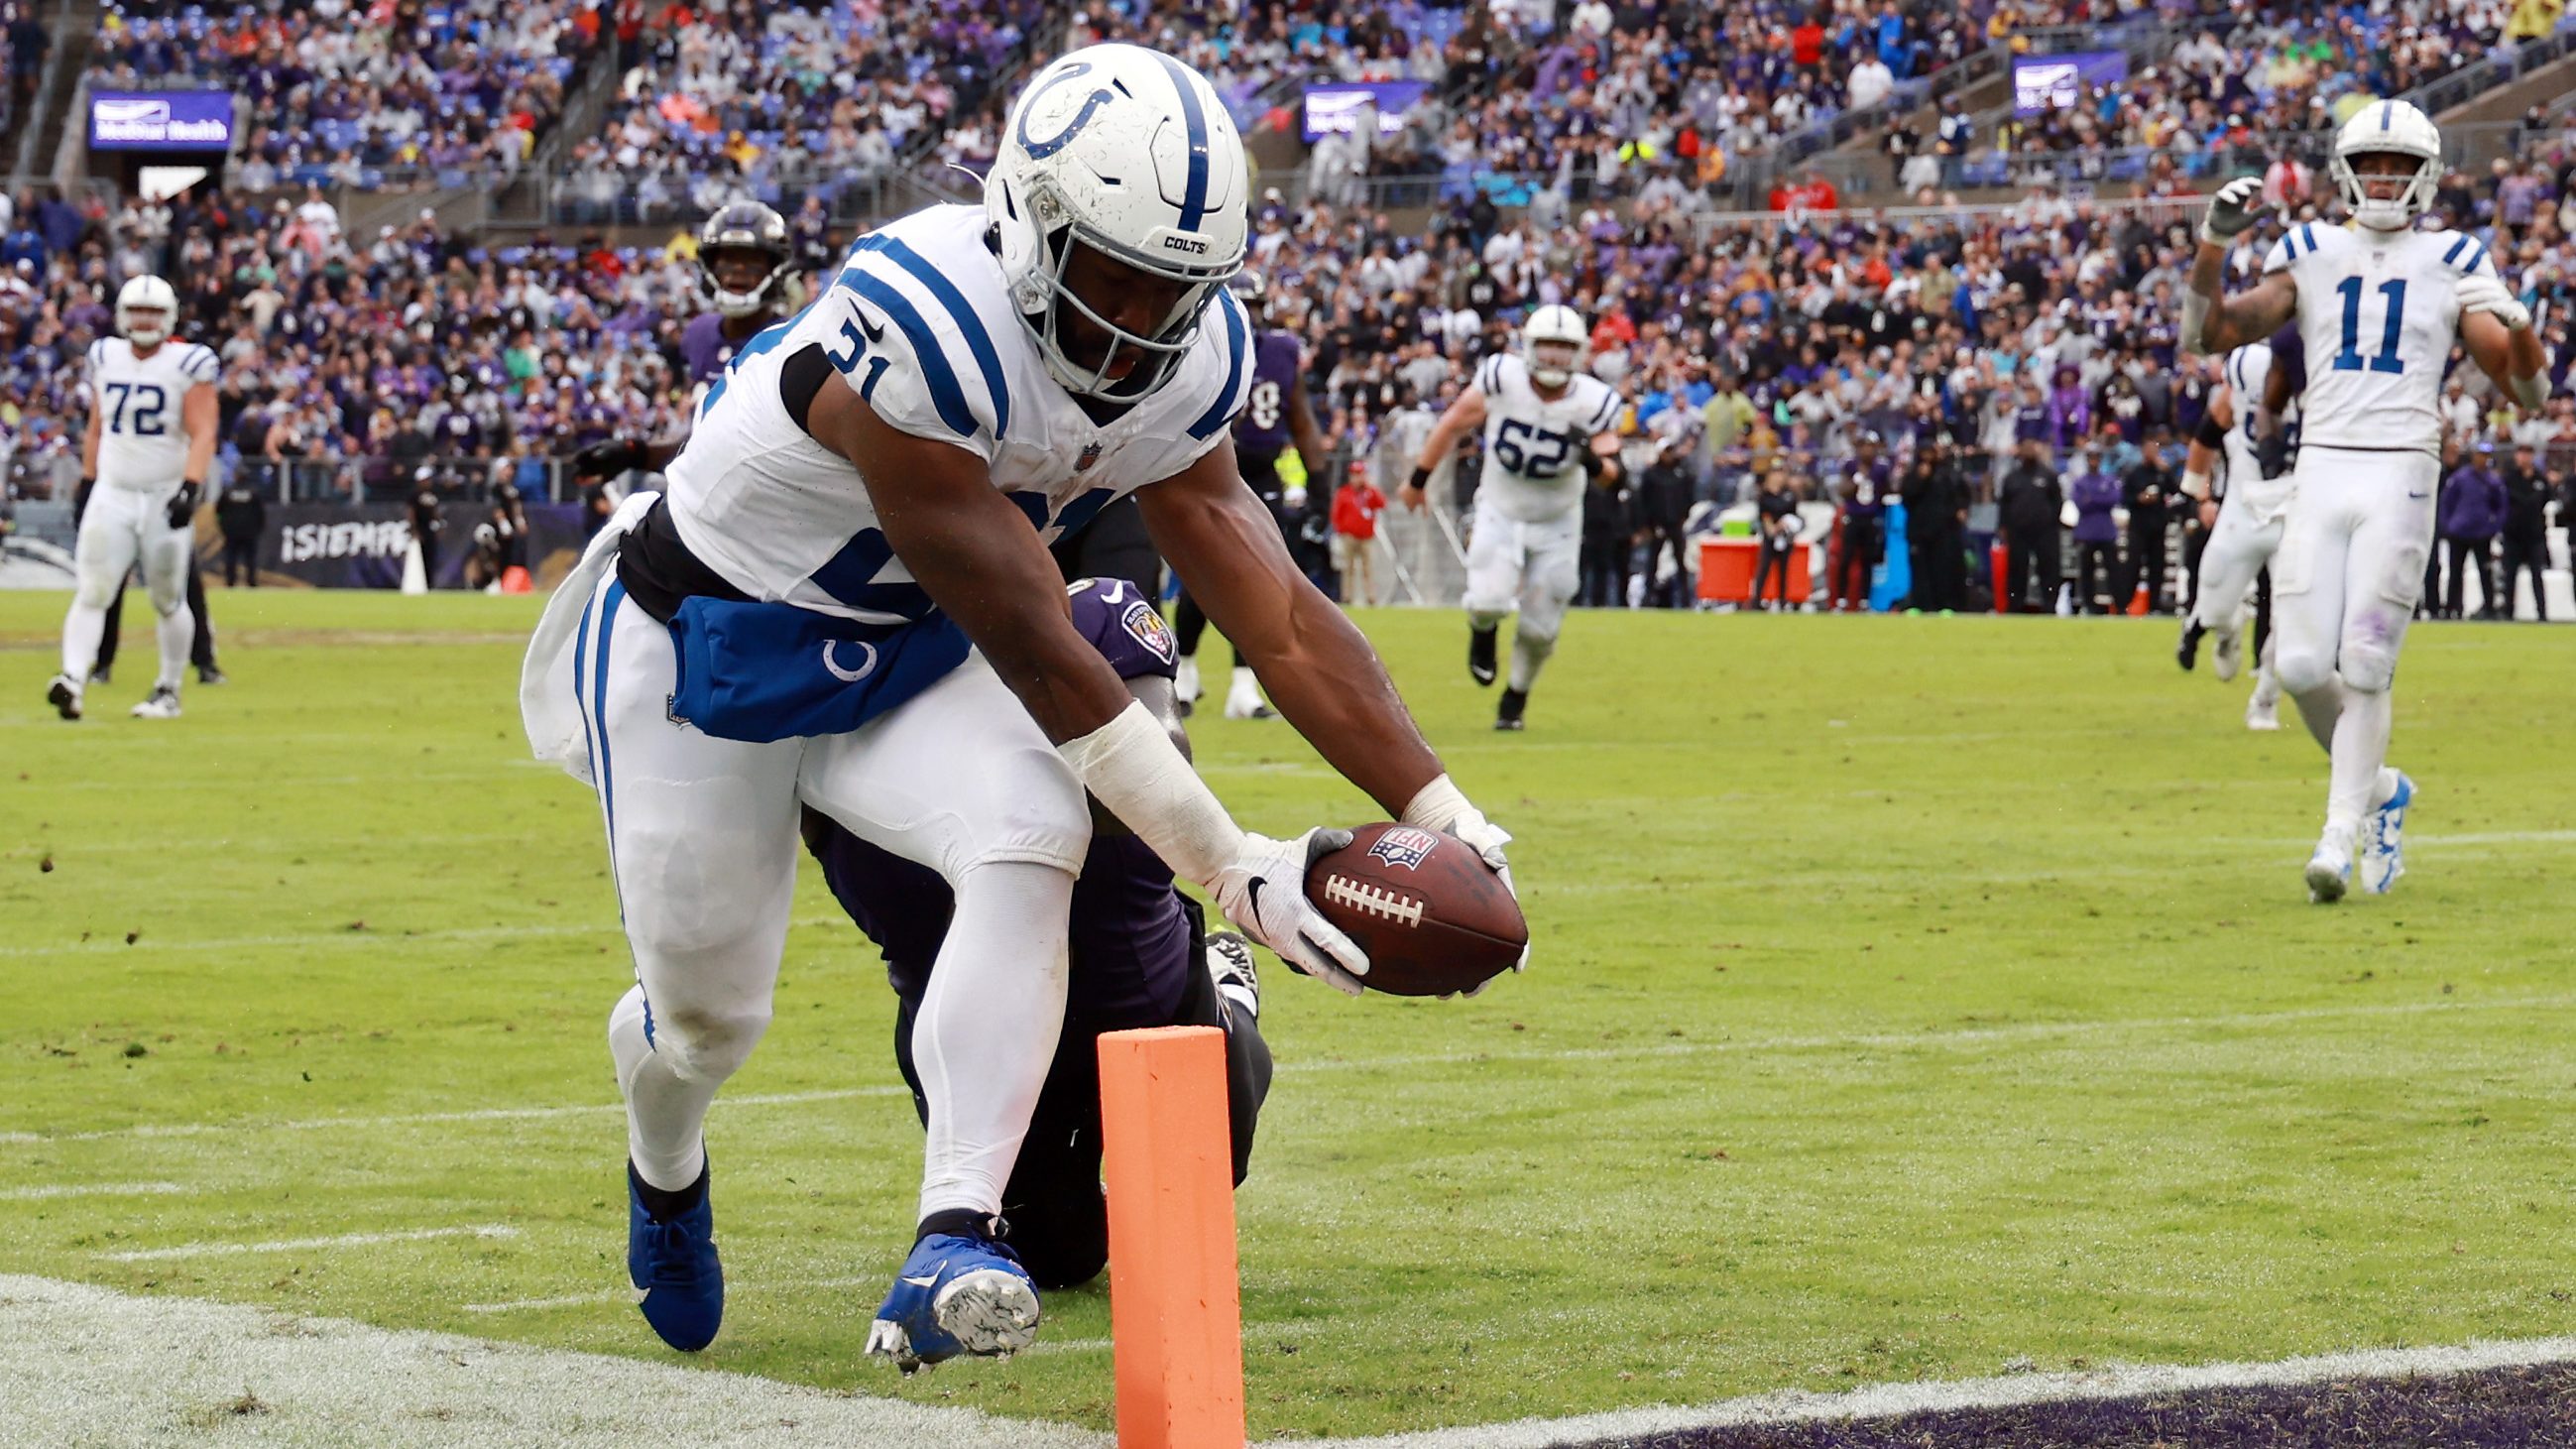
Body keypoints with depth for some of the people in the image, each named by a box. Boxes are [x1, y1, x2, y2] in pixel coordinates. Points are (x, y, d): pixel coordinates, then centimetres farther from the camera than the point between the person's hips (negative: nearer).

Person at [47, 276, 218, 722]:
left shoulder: (189, 364, -6)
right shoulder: (105, 358, 8)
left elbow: (202, 435, -13)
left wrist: (190, 488, -25)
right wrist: (87, 482, 15)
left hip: (165, 497, -3)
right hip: (112, 495, 3)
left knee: (168, 600, 7)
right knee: (93, 590, -11)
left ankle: (168, 691, 20)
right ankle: (73, 678, -23)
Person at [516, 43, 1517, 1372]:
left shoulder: (1183, 368, -15)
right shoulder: (914, 334, -38)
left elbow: (1282, 622, -10)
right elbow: (1041, 663, -35)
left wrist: (1441, 813, -23)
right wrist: (1232, 870, -33)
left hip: (907, 661, 5)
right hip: (704, 650, -5)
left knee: (1031, 834, -25)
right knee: (708, 1013, 4)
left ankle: (950, 1250, -29)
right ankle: (664, 1164, 44)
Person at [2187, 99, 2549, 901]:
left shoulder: (2453, 263, 6)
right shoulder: (2311, 255, 11)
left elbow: (2528, 390, 4)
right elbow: (2210, 335, 4)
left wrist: (2517, 325, -17)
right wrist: (2213, 247, -10)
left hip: (2400, 474, -2)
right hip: (2321, 470, 2)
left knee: (2364, 665, -8)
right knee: (2302, 665, -4)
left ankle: (2341, 835, -4)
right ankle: (2380, 787, 21)